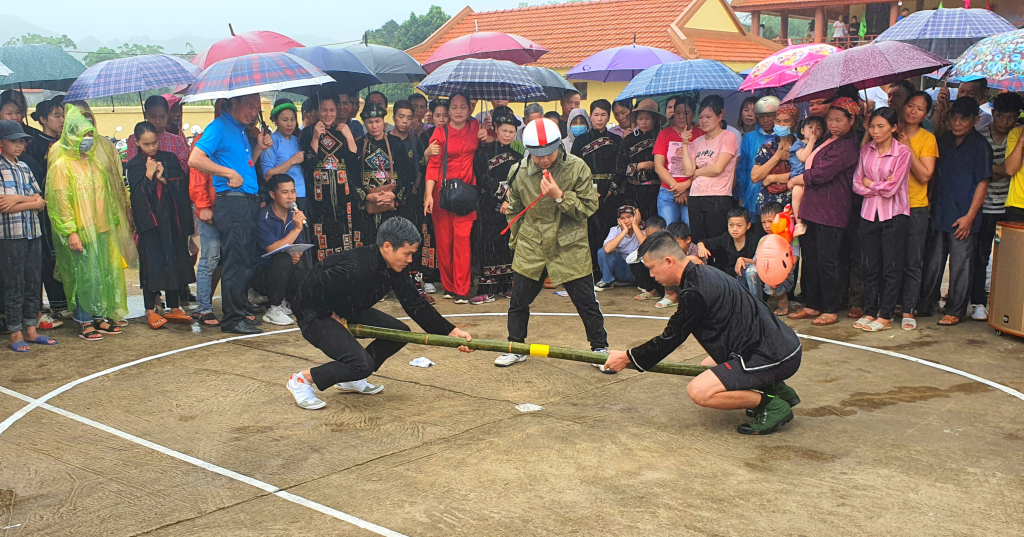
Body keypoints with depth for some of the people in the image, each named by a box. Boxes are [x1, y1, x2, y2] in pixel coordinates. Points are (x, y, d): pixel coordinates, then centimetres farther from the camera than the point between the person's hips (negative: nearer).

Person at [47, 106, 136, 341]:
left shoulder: (93, 161, 15)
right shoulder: (61, 165, -7)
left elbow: (107, 195, 21)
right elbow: (60, 200, -13)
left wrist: (114, 221, 18)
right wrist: (70, 231, -18)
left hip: (101, 230, 7)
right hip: (79, 233, -7)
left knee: (104, 275, 7)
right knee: (84, 276, -5)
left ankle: (100, 317, 17)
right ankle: (85, 322, 4)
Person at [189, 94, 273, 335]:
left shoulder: (241, 130, 20)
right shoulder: (219, 127, -7)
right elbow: (195, 159, -17)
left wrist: (259, 148, 13)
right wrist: (230, 173, -18)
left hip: (248, 202, 9)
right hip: (232, 202, -9)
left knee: (245, 261, 13)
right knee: (236, 263, -7)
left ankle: (240, 310, 22)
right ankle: (233, 319, -2)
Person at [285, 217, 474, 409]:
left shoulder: (396, 269, -8)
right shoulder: (356, 268, -34)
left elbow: (416, 305, -3)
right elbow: (310, 290, -31)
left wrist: (451, 331, -11)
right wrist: (332, 316, -16)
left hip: (348, 311, 9)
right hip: (315, 316, -9)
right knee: (363, 364, -23)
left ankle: (349, 378, 15)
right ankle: (302, 379, -2)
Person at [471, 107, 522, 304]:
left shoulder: (519, 151, 10)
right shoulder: (484, 151, 3)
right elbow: (482, 179, -4)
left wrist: (510, 199, -11)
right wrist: (503, 192, -10)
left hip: (513, 206, 2)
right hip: (490, 207, -2)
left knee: (510, 244, 2)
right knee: (489, 244, -5)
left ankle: (506, 285, 13)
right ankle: (488, 289, -2)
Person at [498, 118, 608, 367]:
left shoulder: (577, 168, -12)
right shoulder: (519, 172, -4)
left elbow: (589, 207, -12)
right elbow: (513, 211, 11)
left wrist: (560, 196, -25)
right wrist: (516, 241, 13)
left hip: (570, 247, -2)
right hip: (530, 247, 2)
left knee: (586, 302, 3)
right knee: (518, 300, 8)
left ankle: (600, 348, 20)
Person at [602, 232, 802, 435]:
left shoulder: (695, 292, -20)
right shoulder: (703, 273, 10)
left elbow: (671, 338, -10)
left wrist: (627, 358, 2)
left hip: (773, 357, -10)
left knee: (699, 390, -18)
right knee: (707, 369, 28)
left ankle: (772, 406, -5)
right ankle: (775, 388, 19)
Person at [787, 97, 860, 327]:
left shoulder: (847, 147, -12)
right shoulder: (828, 142, 19)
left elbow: (819, 175, -17)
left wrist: (794, 180, 0)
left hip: (831, 212, -9)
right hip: (812, 209, 9)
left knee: (826, 261, -5)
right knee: (810, 258, 11)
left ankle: (831, 310, 4)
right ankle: (812, 305, 20)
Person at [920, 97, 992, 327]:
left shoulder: (980, 145, -6)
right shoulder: (945, 140, 11)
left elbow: (983, 183, -8)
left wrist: (969, 216, -13)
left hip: (962, 218, -5)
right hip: (939, 213, 6)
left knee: (960, 265, 0)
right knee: (933, 262, 10)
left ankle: (955, 311, 8)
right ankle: (925, 305, 19)